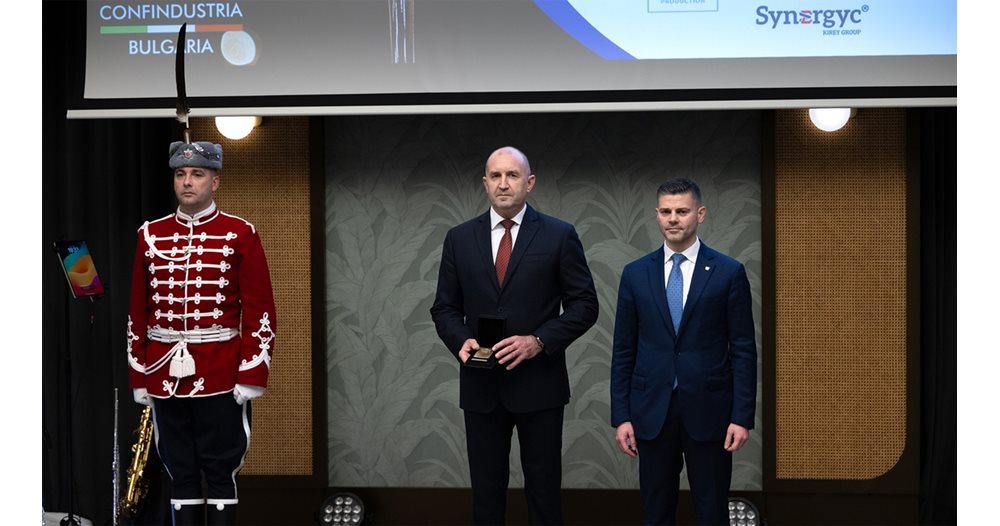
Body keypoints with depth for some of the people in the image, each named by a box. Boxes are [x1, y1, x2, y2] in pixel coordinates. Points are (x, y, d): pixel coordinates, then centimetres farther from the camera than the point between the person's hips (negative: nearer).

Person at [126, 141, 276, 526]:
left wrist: (251, 374, -9)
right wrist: (138, 376, 7)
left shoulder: (240, 235, -1)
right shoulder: (151, 235, 8)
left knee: (221, 471, 1)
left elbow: (260, 310, -3)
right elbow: (138, 312, 11)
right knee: (180, 472, 8)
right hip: (165, 374, 3)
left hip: (221, 376, -3)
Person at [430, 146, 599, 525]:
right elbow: (445, 308, 10)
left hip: (538, 383, -2)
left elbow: (584, 305, -2)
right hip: (481, 386, 2)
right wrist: (461, 340, -11)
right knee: (486, 493, 7)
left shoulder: (559, 236, -1)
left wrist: (538, 341, -16)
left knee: (544, 492, 5)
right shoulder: (459, 239, 7)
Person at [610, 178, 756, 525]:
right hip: (652, 411, 2)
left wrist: (742, 417, -7)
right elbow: (623, 351, 7)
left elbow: (743, 350, -1)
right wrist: (621, 417, 1)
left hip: (708, 410, -2)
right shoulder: (635, 274, 6)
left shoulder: (729, 273, -1)